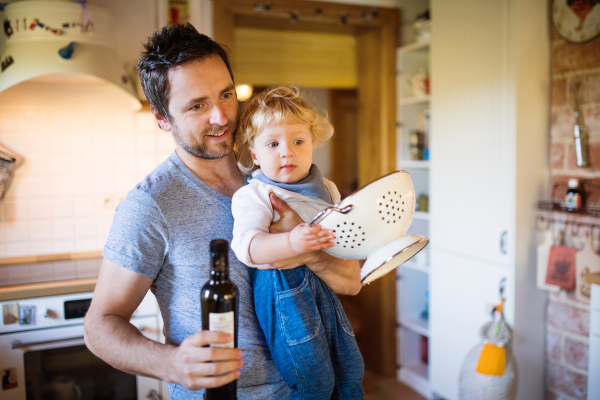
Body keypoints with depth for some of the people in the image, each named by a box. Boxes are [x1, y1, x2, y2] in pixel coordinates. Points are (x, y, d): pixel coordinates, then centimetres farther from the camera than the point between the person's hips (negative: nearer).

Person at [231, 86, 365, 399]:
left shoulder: (326, 189, 12)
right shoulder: (254, 196, -9)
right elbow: (246, 246, -23)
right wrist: (291, 243, -38)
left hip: (324, 283, 7)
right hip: (285, 287, -6)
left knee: (351, 371, 11)